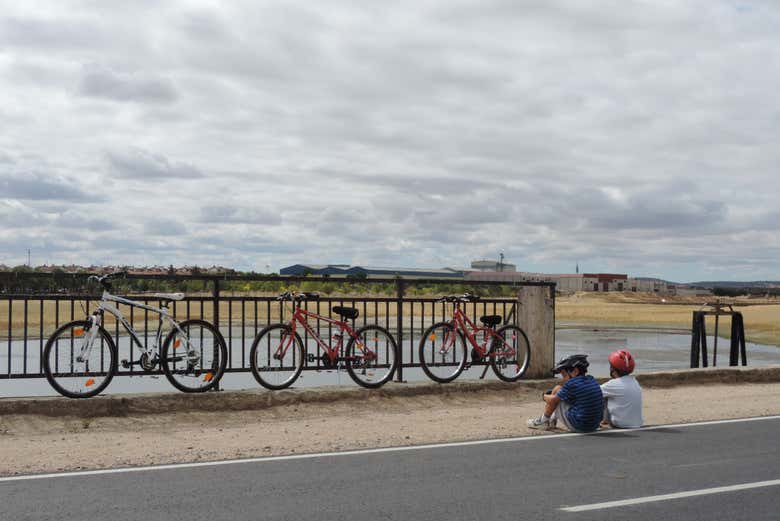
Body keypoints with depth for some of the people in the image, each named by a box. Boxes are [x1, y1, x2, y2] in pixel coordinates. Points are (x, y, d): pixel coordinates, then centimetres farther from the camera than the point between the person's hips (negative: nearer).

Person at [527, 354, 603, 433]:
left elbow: (553, 400, -3)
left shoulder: (572, 384, -16)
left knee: (557, 389, 5)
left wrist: (544, 396, 17)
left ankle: (544, 421, 19)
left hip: (577, 427, -7)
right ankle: (552, 419, 36)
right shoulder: (592, 380, 4)